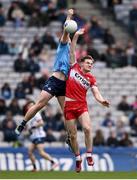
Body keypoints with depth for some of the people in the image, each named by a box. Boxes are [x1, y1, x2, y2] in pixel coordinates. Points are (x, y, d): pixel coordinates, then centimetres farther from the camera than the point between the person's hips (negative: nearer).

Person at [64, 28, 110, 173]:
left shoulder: (91, 79, 7)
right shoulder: (74, 67, 5)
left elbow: (96, 93, -2)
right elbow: (72, 51, 3)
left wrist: (101, 100, -24)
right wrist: (76, 36, -5)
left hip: (81, 105, 0)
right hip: (69, 105, 0)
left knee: (87, 128, -23)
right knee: (73, 135, 2)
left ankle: (89, 155, -11)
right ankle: (77, 158, 17)